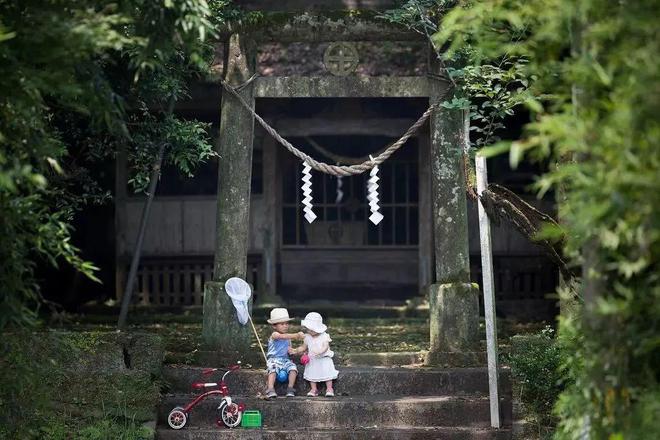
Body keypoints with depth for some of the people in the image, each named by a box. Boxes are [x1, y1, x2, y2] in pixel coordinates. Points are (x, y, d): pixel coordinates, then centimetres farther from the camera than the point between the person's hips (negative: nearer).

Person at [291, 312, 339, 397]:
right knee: (312, 374, -3)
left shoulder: (324, 336, -9)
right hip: (312, 360, 4)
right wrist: (295, 351, -1)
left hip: (324, 359, -4)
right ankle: (313, 389, 6)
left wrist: (320, 351, -37)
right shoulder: (308, 337, 4)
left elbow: (325, 347, -18)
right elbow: (303, 347, 13)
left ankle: (329, 389, -1)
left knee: (327, 373, -9)